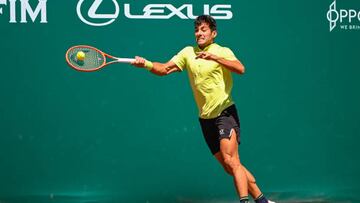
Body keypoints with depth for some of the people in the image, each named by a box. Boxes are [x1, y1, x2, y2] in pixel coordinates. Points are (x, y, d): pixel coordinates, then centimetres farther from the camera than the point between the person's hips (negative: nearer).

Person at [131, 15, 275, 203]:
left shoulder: (223, 51, -4)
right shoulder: (188, 52, 9)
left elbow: (240, 69, -23)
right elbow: (165, 69, 2)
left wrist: (213, 57, -35)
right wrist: (146, 64, -17)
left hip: (225, 112, -5)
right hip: (205, 118, 5)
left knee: (230, 160, -22)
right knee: (230, 167, 8)